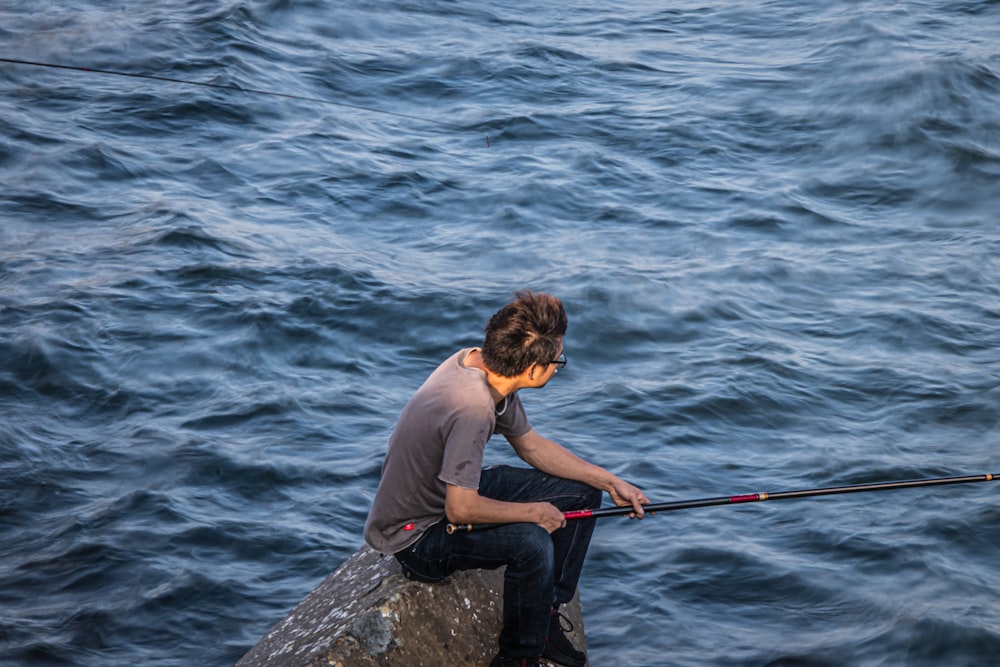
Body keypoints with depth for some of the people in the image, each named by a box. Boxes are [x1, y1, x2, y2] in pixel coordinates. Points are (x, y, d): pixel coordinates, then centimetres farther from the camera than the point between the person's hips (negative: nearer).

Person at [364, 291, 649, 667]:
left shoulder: (480, 363, -6)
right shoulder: (472, 404, -34)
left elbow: (531, 445, 9)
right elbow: (461, 510, -32)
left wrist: (610, 482, 5)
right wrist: (536, 512, -17)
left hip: (455, 492, 9)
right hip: (414, 532, -9)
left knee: (582, 493, 7)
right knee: (531, 543, -32)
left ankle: (545, 617, 17)